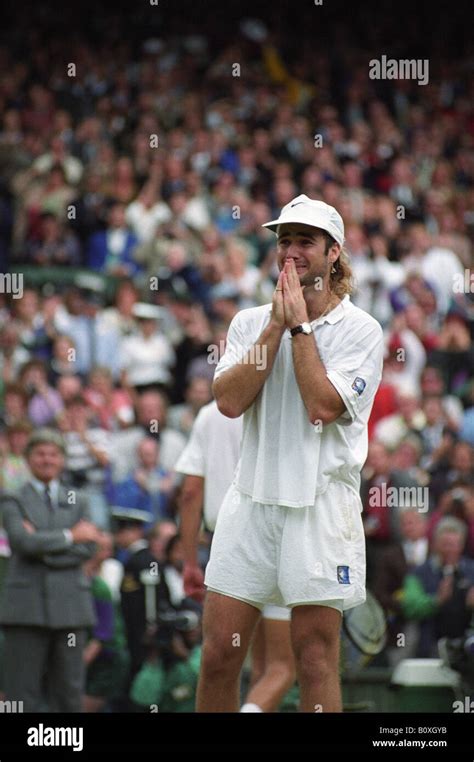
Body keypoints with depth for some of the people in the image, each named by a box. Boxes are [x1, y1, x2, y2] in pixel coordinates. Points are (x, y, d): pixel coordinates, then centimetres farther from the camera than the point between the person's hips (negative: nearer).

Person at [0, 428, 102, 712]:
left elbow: (88, 548, 3)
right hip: (27, 607, -3)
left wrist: (44, 546, -7)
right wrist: (70, 536, -5)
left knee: (70, 689, 1)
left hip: (69, 606, 3)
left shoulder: (77, 503, 17)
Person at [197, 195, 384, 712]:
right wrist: (276, 325, -6)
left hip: (321, 503, -4)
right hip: (252, 498, 4)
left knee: (316, 658, -3)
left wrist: (300, 325, -9)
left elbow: (323, 406, -15)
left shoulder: (360, 330, -1)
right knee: (218, 653, 1)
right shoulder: (250, 322, 11)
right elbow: (229, 400, -4)